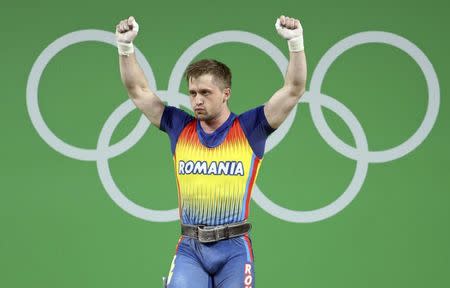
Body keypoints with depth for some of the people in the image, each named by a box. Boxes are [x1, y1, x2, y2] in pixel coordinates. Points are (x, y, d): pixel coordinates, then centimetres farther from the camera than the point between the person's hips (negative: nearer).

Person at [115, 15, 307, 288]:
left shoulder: (249, 129, 1)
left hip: (234, 248, -2)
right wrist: (126, 46, 0)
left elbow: (294, 90, -5)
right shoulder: (180, 128, 9)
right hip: (190, 248, 2)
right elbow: (138, 91, 11)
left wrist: (296, 43, -17)